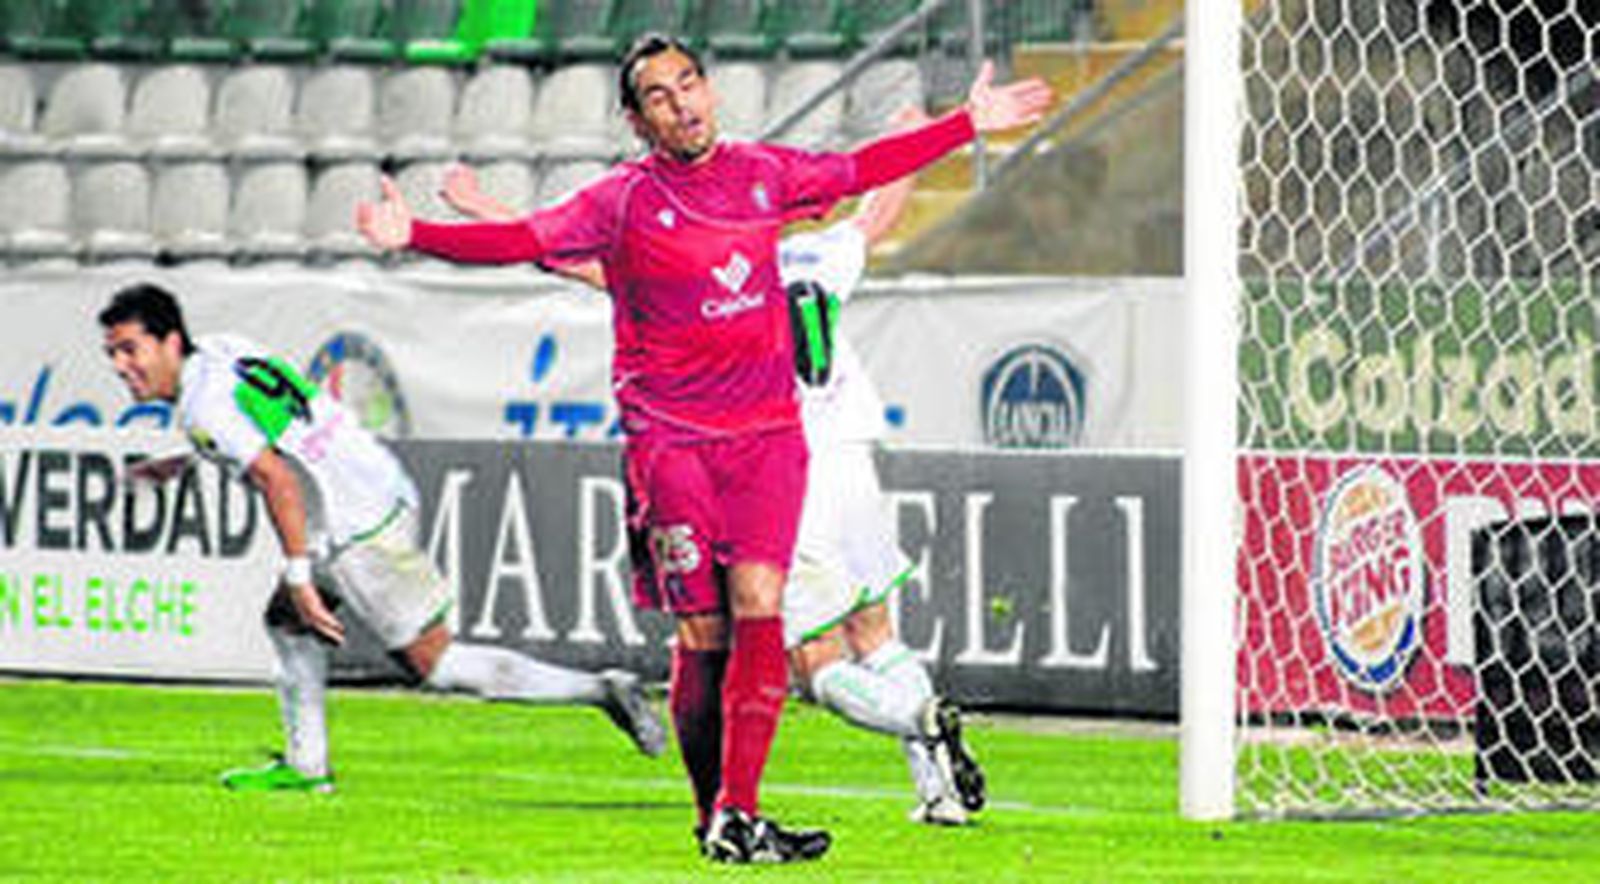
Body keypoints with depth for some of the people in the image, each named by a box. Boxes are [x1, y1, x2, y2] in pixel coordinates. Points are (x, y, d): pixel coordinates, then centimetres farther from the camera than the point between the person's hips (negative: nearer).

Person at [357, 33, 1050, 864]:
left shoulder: (762, 173, 10)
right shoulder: (622, 201, -2)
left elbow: (859, 171, 25)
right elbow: (523, 241, -10)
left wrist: (971, 123, 30)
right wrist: (417, 234, -23)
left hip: (766, 429, 3)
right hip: (669, 440, -3)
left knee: (758, 609, -12)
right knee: (703, 635, -4)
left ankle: (737, 817, -15)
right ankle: (713, 814, 10)